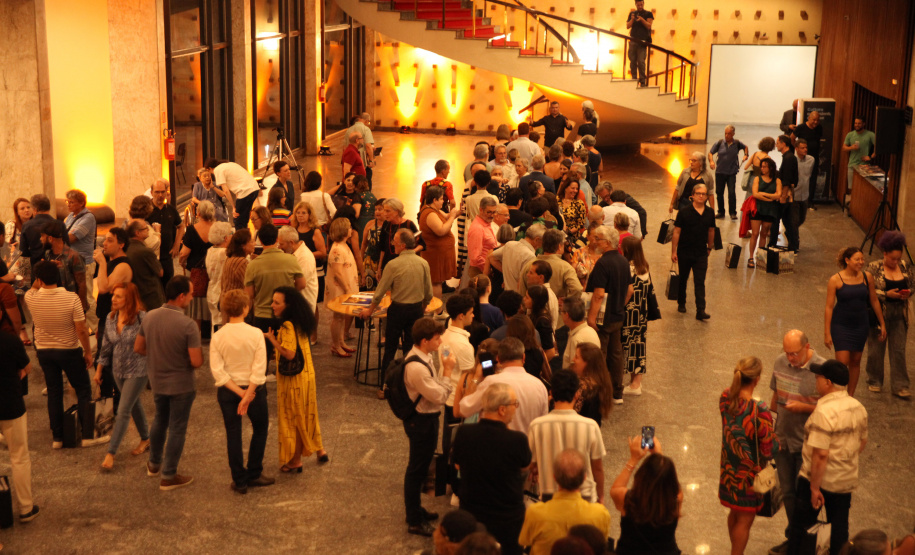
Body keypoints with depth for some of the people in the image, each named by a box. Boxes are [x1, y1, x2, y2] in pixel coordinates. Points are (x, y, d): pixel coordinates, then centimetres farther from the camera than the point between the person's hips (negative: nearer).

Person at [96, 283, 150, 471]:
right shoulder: (110, 318, -1)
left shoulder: (141, 318, -20)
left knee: (123, 410, -5)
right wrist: (99, 370, 13)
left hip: (138, 371, -6)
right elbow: (106, 346, 10)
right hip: (118, 369, 6)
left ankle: (111, 453, 1)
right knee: (135, 405, 21)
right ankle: (146, 439, 39)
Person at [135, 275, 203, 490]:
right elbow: (197, 361, -26)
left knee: (160, 420, 27)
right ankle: (168, 477, 17)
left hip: (157, 381, 6)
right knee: (177, 429, 8)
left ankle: (154, 464, 43)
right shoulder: (188, 325, -26)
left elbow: (138, 347, 3)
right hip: (180, 384, -6)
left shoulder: (149, 317, -8)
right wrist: (196, 344, -5)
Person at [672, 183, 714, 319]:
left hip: (701, 253, 1)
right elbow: (676, 232, -7)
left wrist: (710, 247, 22)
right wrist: (673, 251, -9)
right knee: (682, 279, 15)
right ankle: (681, 303, 35)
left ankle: (700, 310, -8)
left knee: (700, 283, -5)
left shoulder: (709, 213, 1)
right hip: (684, 252, -1)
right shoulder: (684, 212, -9)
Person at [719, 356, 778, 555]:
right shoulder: (760, 413, -32)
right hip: (749, 473, -7)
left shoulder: (725, 398, -11)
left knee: (735, 514, 26)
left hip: (729, 468, 7)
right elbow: (768, 450, -21)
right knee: (745, 520, 12)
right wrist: (776, 441, -1)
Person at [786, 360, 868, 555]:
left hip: (819, 478, -6)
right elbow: (862, 442, 12)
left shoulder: (824, 412, -26)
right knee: (840, 526, 17)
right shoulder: (858, 407, -2)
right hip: (847, 480, 7)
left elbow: (821, 454, -27)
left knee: (800, 524, 12)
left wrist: (814, 488, -21)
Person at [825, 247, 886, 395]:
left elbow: (874, 301, 9)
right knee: (842, 362, -10)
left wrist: (882, 324, 12)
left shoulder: (867, 277, -2)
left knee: (855, 361, 11)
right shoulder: (835, 280, -13)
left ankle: (850, 396, 24)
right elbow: (829, 307, -9)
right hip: (841, 326, -4)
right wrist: (827, 333, -10)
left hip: (860, 325, 4)